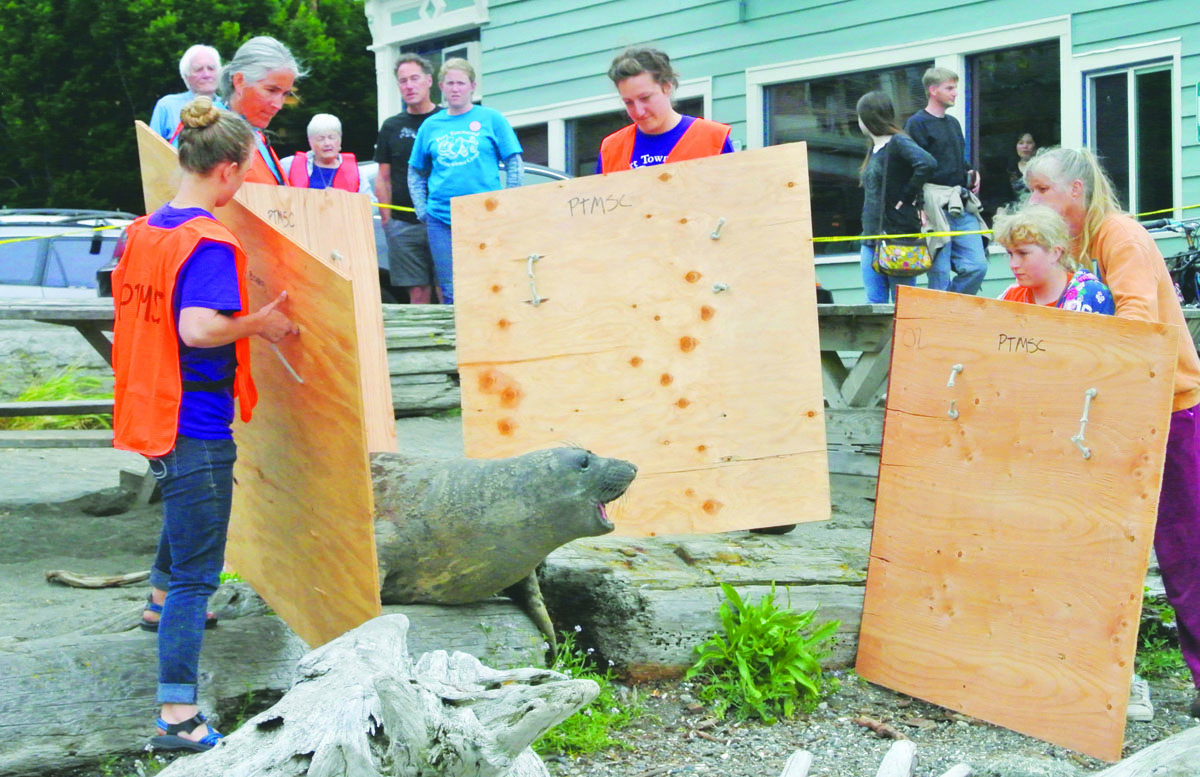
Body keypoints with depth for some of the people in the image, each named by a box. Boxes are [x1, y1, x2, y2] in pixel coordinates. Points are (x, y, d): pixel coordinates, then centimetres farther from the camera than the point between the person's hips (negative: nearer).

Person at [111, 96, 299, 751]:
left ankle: (162, 599, 60)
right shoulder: (209, 242, -19)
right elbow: (198, 328, -31)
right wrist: (259, 323, -16)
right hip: (196, 424, -9)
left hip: (151, 413, 10)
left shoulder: (142, 230, 8)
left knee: (185, 507, 36)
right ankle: (178, 717, -4)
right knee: (197, 570, -5)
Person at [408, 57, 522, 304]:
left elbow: (514, 165, 4)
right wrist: (422, 210, 6)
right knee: (451, 294, 3)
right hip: (441, 219, 2)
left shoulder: (491, 119, 4)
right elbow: (416, 173, 18)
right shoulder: (430, 125, 11)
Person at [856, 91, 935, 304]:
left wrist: (906, 197, -17)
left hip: (898, 233, -8)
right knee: (874, 302, 6)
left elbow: (927, 164, -26)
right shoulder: (874, 150, 17)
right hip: (872, 237, 8)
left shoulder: (898, 143, -9)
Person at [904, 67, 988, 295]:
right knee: (940, 274, -6)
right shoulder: (917, 123, -3)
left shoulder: (953, 123, 21)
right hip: (935, 205, -7)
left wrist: (970, 175, 10)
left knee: (978, 266, -1)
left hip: (962, 206, 7)